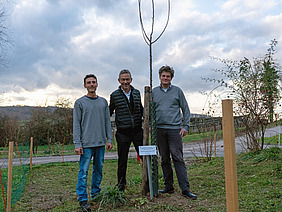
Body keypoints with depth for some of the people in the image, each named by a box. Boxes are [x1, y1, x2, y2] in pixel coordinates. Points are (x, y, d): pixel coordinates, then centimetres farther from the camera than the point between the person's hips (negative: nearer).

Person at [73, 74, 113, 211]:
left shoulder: (103, 102, 13)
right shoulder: (80, 103, 1)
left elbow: (107, 122, 13)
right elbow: (76, 124, -3)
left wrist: (109, 139, 6)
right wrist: (77, 144, -10)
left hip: (100, 143, 4)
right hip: (86, 143, -4)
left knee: (99, 169, 12)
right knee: (83, 171, -4)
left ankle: (96, 194, 27)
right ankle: (82, 199, 4)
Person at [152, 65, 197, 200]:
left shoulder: (177, 91, 7)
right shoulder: (154, 92, 12)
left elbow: (185, 109, 7)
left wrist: (185, 126, -2)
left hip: (174, 129, -2)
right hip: (159, 129, 2)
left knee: (178, 158, -6)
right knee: (165, 159, 8)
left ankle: (185, 189, -2)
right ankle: (169, 186, 18)